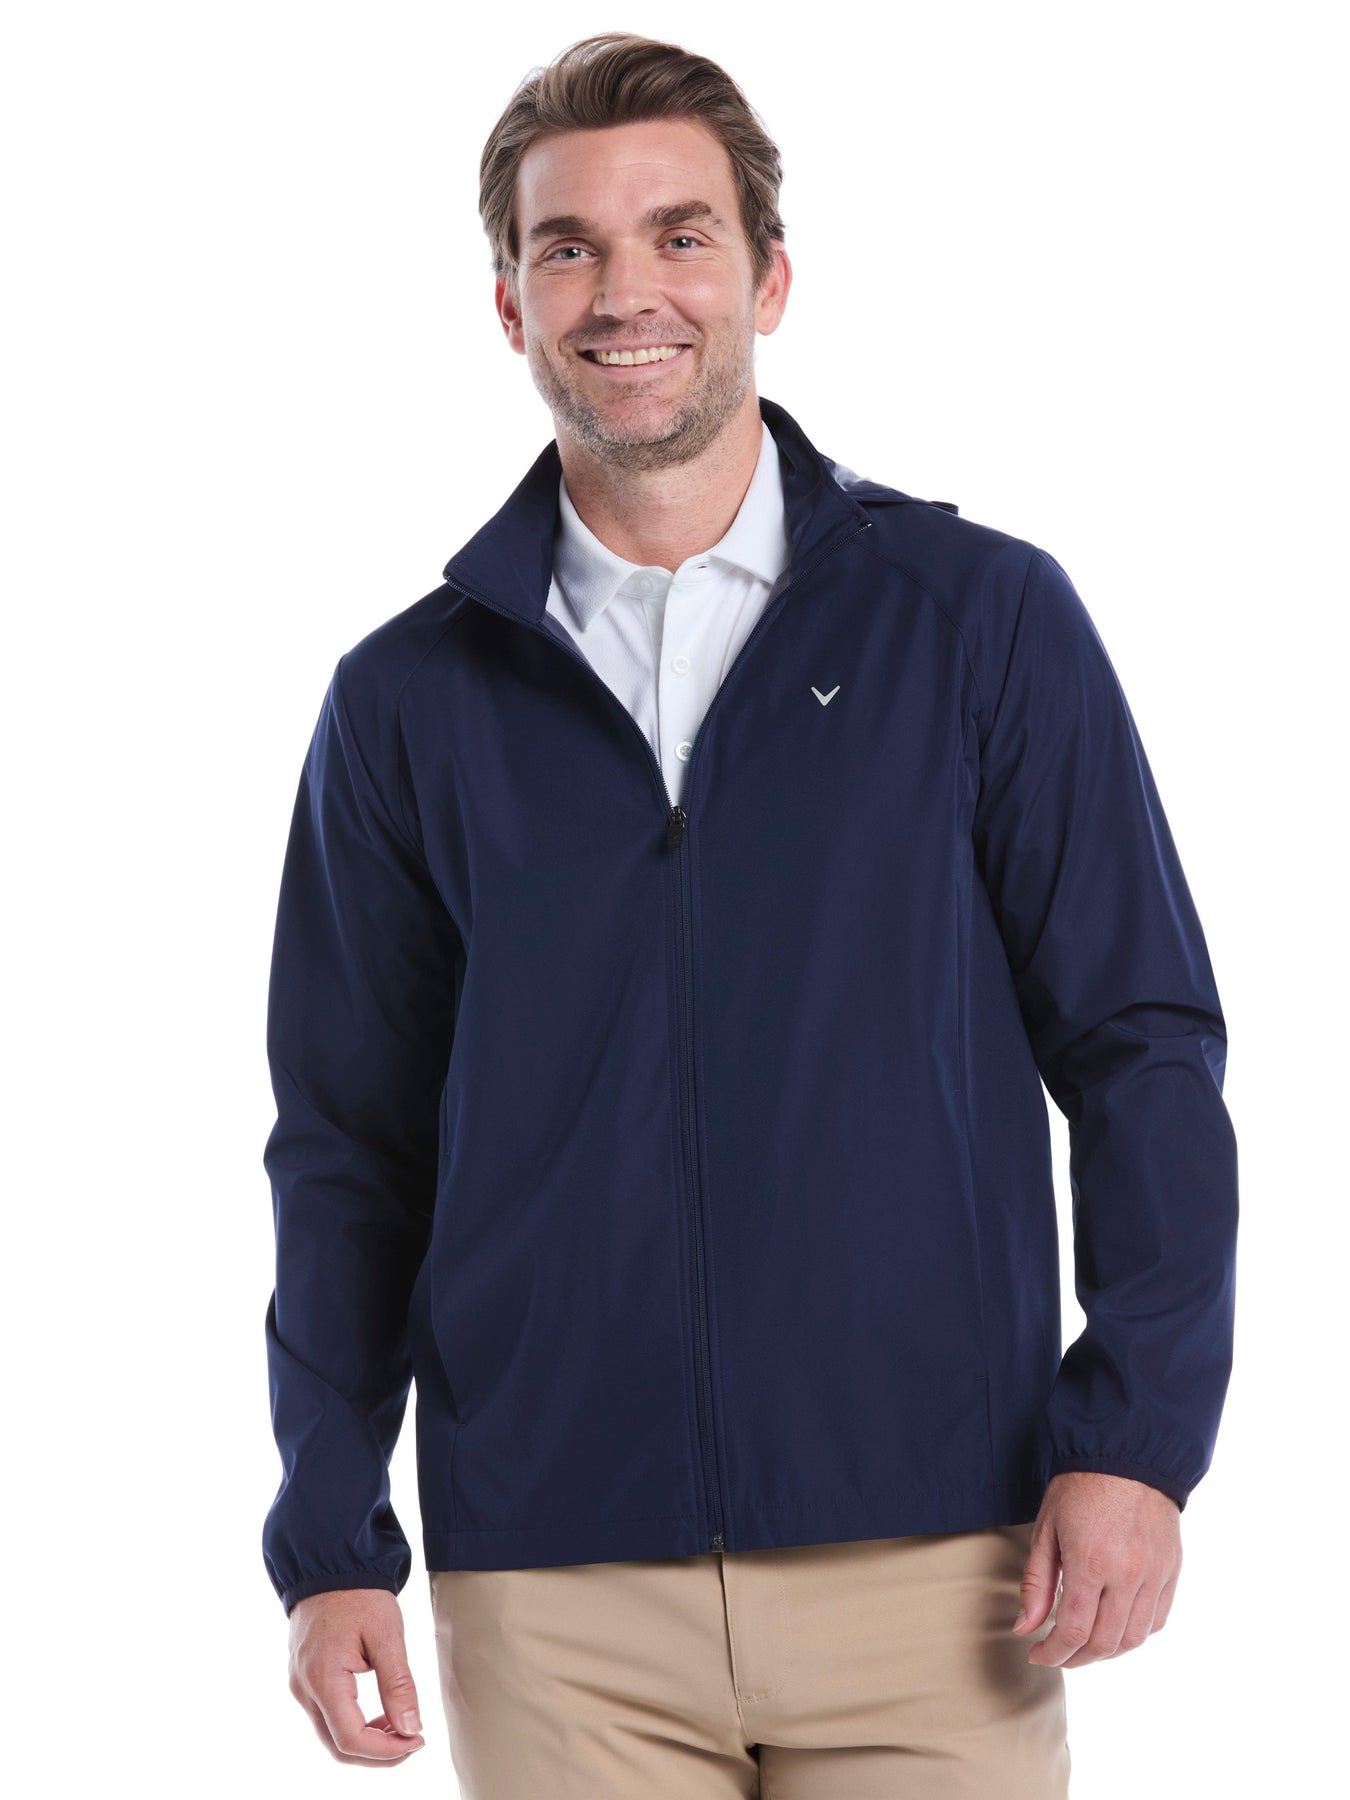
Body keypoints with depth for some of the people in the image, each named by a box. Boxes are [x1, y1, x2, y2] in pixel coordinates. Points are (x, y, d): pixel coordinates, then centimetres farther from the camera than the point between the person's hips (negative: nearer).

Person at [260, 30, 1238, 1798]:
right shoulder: (411, 700, 7)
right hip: (554, 1598, 1)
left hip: (928, 1566, -1)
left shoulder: (984, 621, 3)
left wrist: (1136, 1435, -7)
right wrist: (330, 1541, 4)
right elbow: (350, 1151, 11)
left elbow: (1140, 1043, 3)